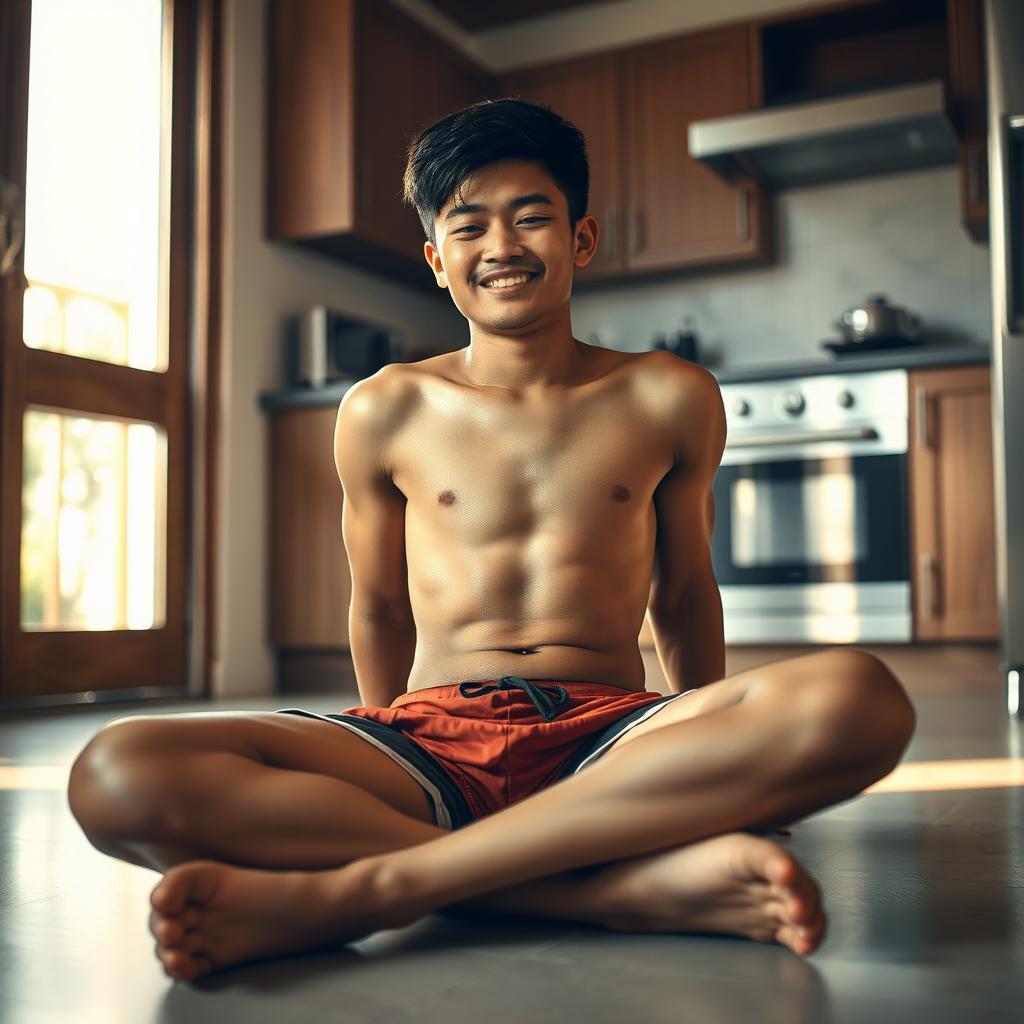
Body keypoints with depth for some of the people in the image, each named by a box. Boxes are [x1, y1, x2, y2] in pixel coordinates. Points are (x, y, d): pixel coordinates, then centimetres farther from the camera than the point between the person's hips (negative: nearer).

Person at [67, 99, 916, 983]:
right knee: (117, 776, -27)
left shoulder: (669, 401, 10)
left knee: (859, 700, -32)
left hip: (611, 734, 1)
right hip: (433, 735, 0)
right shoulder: (385, 413, 10)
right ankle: (650, 883, -31)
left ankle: (350, 888, -30)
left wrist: (709, 768, 24)